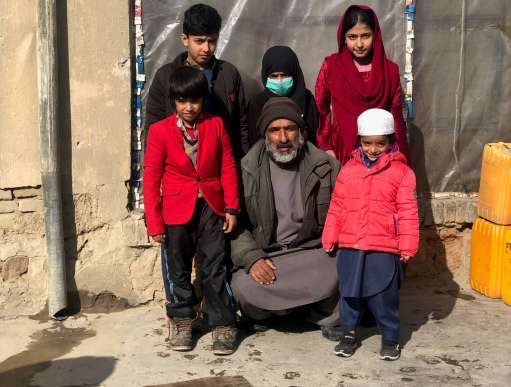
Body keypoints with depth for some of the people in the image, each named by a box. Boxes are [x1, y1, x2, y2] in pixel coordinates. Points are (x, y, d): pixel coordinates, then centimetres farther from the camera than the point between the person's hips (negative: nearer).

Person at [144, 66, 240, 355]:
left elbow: (228, 168, 4)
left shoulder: (216, 125, 0)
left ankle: (223, 324, 14)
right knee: (177, 268, 10)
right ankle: (181, 321, 28)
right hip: (176, 209, 0)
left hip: (211, 207, 1)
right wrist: (154, 221, -7)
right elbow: (152, 177, -5)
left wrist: (231, 207, -1)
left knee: (215, 268, 3)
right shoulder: (160, 131, -6)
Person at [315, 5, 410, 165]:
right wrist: (325, 147, -2)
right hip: (343, 149, -1)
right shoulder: (330, 66, -1)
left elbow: (396, 115, 6)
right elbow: (321, 110, 5)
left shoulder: (390, 70, 3)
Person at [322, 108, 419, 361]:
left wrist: (407, 245, -6)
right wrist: (330, 238, 9)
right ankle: (348, 333, 28)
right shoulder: (349, 169, 7)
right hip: (350, 247, 3)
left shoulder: (401, 171, -2)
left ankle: (390, 337, 22)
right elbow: (337, 207, 10)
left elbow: (407, 212, -3)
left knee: (384, 296, 5)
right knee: (349, 292, 12)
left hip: (384, 249, -3)